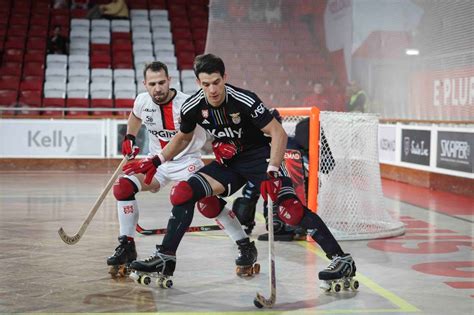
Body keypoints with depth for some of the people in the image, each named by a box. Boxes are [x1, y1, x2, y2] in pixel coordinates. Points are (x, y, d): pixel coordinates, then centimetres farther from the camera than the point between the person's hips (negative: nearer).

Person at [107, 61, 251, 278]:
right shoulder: (142, 101, -5)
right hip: (156, 162, 5)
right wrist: (129, 138, 10)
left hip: (187, 161, -5)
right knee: (122, 187, -13)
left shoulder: (186, 104, -23)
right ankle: (127, 247, 0)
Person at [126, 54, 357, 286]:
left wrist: (271, 173, -31)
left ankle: (342, 260, -21)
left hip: (259, 156, -5)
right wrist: (156, 162, 5)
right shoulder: (192, 107, -9)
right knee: (182, 193, -10)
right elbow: (183, 137, 12)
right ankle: (165, 258, 2)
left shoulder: (245, 101, -25)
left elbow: (279, 133, -23)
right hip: (228, 163, 5)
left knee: (290, 208, -25)